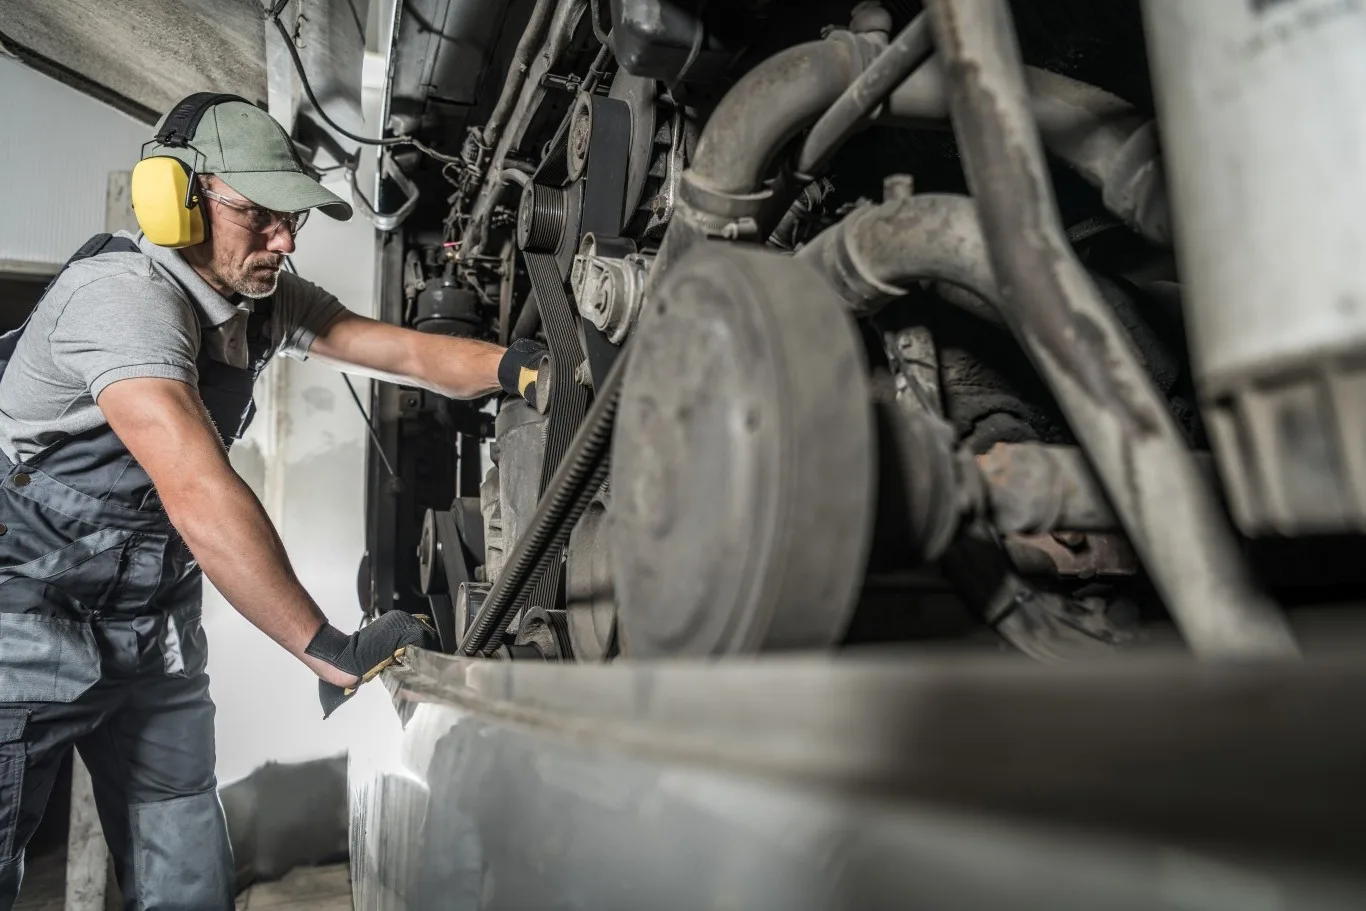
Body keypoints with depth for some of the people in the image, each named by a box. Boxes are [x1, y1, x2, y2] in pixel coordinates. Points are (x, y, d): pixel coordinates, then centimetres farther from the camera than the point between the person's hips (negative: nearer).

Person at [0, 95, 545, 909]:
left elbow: (404, 353, -7)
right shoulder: (124, 293, -25)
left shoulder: (268, 298, 0)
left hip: (153, 624, 7)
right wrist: (334, 654, -39)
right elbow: (200, 492, -36)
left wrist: (522, 367, -27)